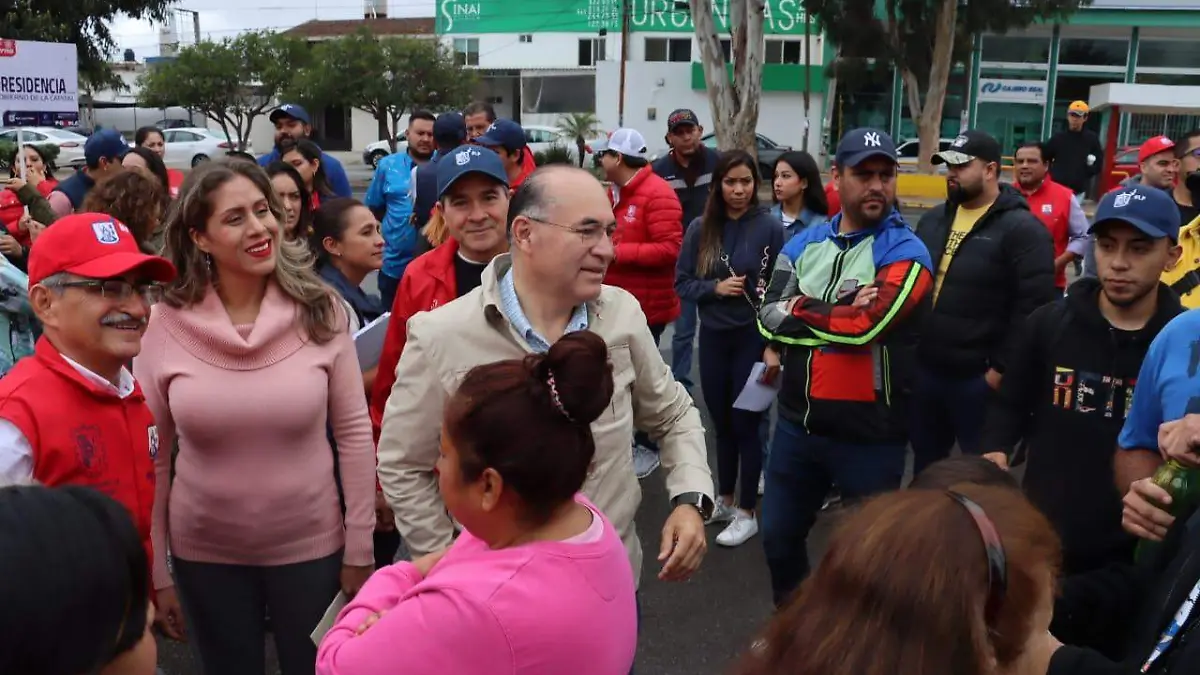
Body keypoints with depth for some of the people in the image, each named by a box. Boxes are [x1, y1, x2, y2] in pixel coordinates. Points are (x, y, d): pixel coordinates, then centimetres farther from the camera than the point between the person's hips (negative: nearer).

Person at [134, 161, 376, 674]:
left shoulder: (320, 311, -10)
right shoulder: (164, 324, -9)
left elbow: (353, 432, -6)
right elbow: (151, 456, -2)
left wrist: (359, 550, -4)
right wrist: (156, 571, 1)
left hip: (311, 546, 0)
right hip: (204, 553, 1)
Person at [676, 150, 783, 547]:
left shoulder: (771, 228, -9)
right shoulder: (700, 228, 0)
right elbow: (682, 283, 3)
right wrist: (715, 287, -15)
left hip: (753, 338, -3)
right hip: (712, 337, 4)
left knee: (745, 424, 4)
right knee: (721, 423, 16)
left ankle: (747, 513, 18)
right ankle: (724, 500, 33)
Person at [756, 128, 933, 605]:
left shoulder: (905, 253, -10)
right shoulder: (804, 244, 5)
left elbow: (864, 326, -23)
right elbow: (770, 317, -6)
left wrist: (797, 309, -9)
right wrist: (839, 309, -19)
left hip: (869, 434, -5)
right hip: (797, 422, 5)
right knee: (779, 537, 19)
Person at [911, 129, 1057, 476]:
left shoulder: (1021, 229, -12)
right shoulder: (933, 220, 11)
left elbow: (1033, 306, -17)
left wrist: (1001, 369, -17)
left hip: (979, 377, -6)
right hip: (926, 369, 7)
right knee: (924, 466, 19)